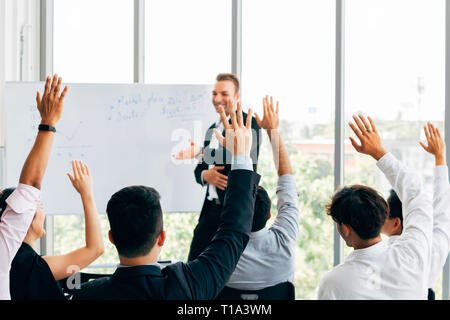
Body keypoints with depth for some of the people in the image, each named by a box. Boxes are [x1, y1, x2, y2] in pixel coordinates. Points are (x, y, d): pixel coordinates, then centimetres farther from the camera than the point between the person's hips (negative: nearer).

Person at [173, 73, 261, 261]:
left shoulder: (248, 123, -5)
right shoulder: (213, 128, 19)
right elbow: (199, 169, 21)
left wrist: (200, 152, -29)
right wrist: (205, 175, -5)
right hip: (212, 208, 8)